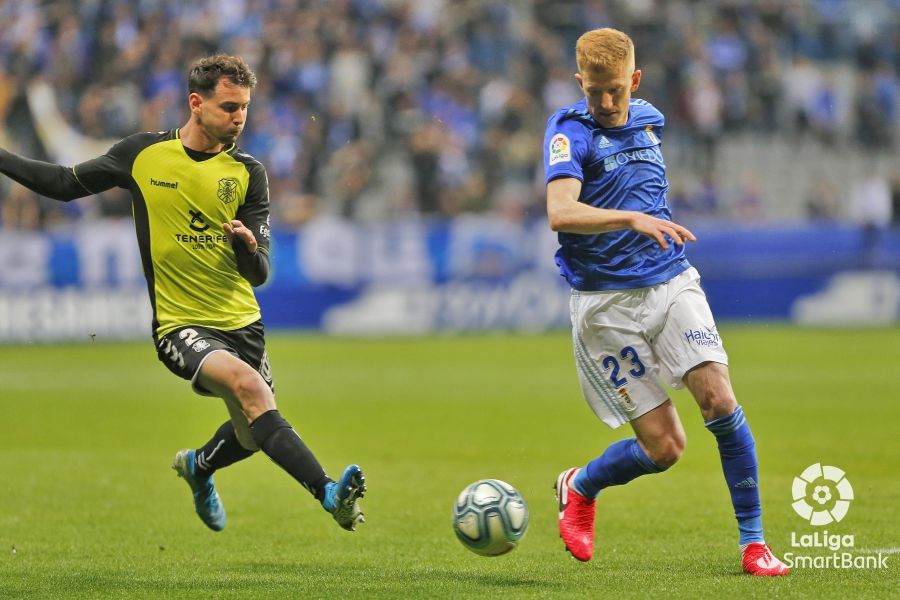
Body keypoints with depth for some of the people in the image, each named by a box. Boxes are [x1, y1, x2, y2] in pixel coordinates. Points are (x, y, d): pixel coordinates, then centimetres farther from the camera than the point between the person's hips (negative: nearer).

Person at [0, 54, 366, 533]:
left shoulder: (247, 173, 2)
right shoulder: (141, 154, -2)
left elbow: (258, 274, -1)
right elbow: (66, 184, 13)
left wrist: (249, 246, -24)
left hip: (242, 322, 4)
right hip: (179, 325, -4)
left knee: (253, 432, 14)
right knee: (248, 386, -30)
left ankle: (199, 466, 50)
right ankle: (329, 493, -38)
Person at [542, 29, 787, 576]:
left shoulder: (648, 120, 10)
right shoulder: (570, 131, -10)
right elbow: (560, 213, -28)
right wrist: (632, 218, -40)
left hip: (672, 283, 5)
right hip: (606, 302, -5)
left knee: (718, 396, -17)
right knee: (664, 447, -6)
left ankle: (754, 542, -8)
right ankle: (580, 487, 25)